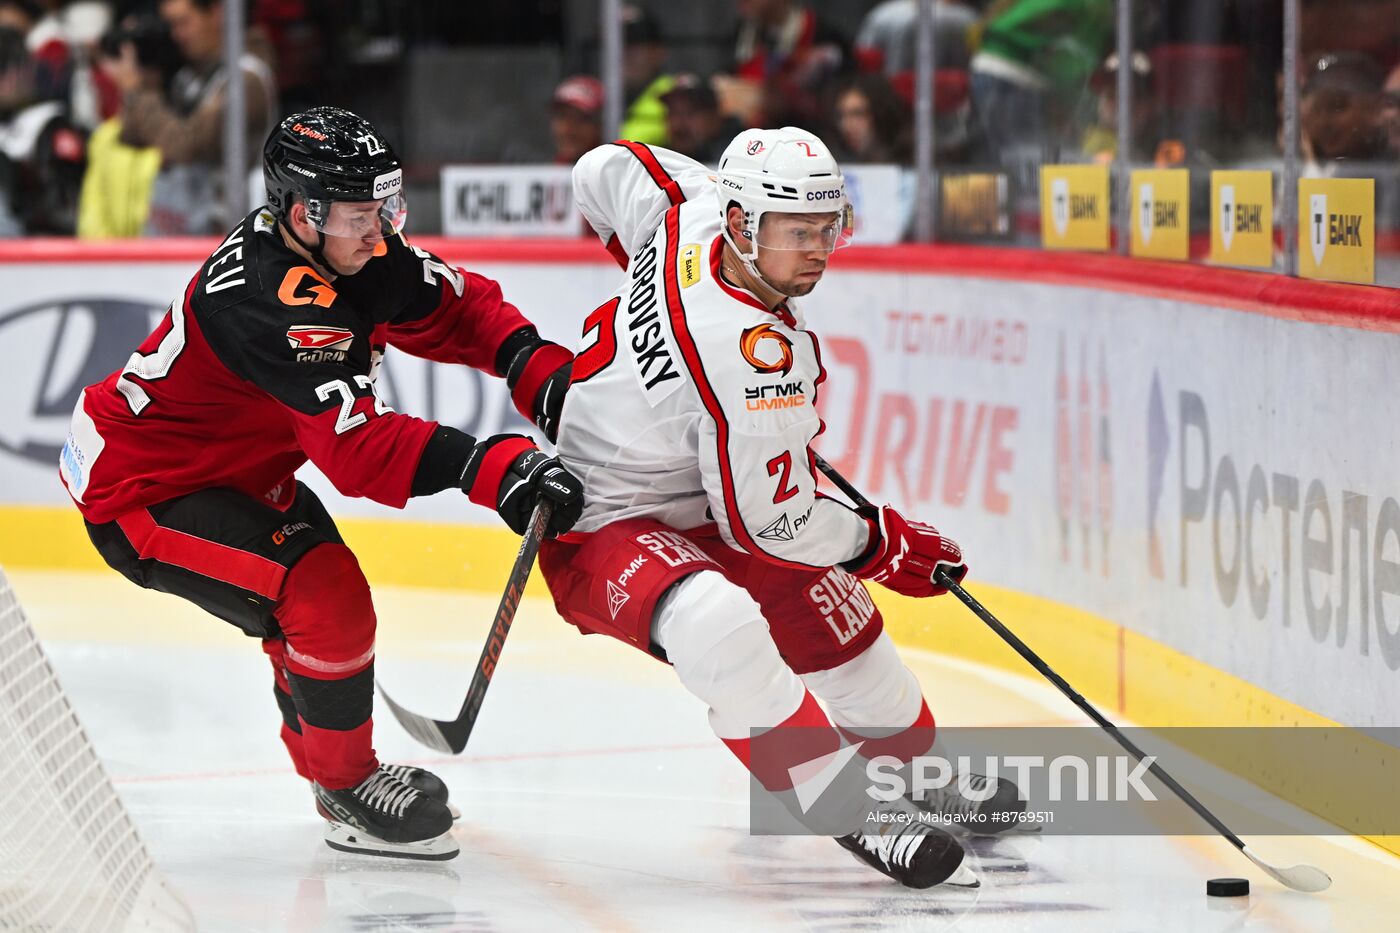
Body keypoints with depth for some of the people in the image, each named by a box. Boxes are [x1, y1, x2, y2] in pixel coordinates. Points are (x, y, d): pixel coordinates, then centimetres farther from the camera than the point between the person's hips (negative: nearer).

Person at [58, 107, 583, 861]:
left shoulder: (355, 250, -8)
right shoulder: (271, 301, -36)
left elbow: (460, 309, 2)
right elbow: (358, 446, -42)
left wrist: (543, 373, -15)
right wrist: (493, 467, -50)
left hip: (229, 464, 10)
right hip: (136, 492, -10)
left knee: (323, 598, 22)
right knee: (326, 601, -20)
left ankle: (333, 772, 43)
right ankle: (349, 794, -2)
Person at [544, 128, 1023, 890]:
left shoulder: (690, 212, -13)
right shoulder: (756, 354, -34)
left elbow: (606, 170, 9)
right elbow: (767, 521, -25)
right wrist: (884, 545, -9)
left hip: (697, 507, 11)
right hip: (603, 533, -11)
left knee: (830, 611, 20)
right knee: (720, 628, -39)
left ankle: (915, 769, 44)